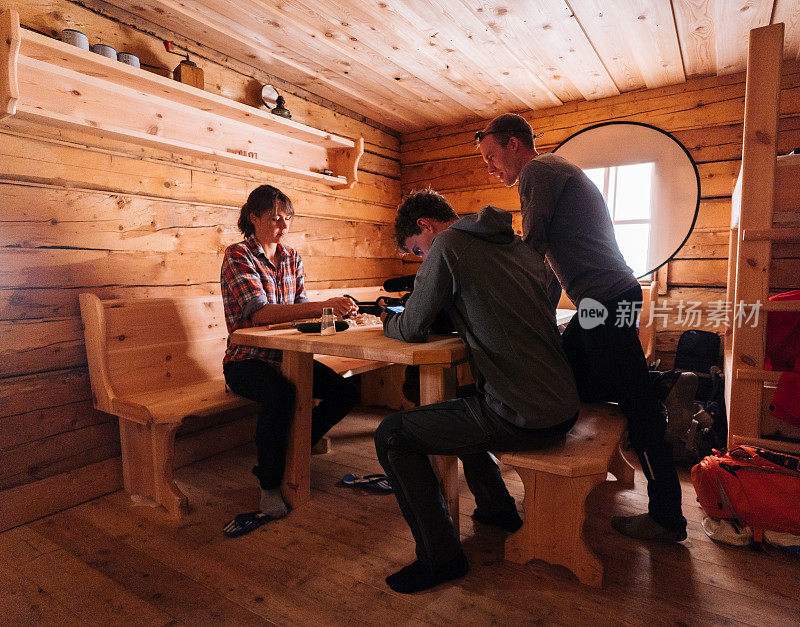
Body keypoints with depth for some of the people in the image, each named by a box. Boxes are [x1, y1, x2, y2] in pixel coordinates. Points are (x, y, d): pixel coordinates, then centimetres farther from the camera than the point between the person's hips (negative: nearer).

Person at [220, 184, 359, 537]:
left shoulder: (292, 258, 10)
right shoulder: (238, 256, -11)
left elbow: (300, 307, 7)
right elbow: (261, 313, -25)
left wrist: (335, 310, -15)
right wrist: (324, 306, -34)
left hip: (286, 356, 7)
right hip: (247, 360, -6)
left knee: (345, 393, -10)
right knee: (280, 393, -37)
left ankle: (286, 457, 7)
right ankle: (270, 488, -15)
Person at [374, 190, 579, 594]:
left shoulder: (448, 245, -9)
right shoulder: (520, 246, 14)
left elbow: (412, 329, -6)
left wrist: (387, 322, 15)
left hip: (523, 419, -9)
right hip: (564, 408, 9)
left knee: (391, 436, 1)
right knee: (465, 407, 33)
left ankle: (440, 558, 11)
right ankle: (497, 508, 40)